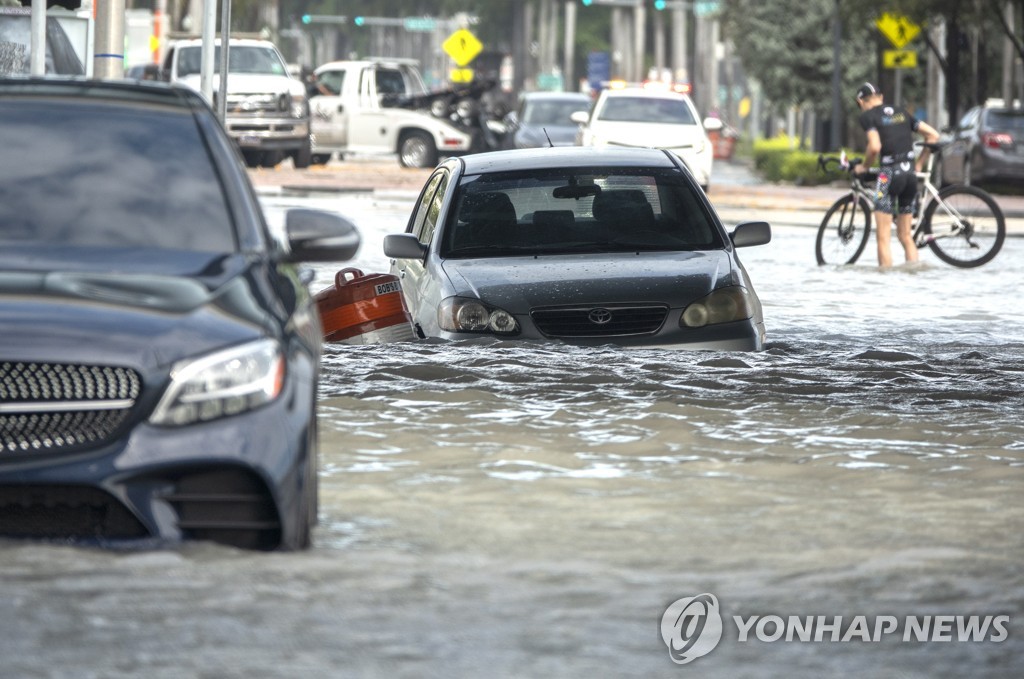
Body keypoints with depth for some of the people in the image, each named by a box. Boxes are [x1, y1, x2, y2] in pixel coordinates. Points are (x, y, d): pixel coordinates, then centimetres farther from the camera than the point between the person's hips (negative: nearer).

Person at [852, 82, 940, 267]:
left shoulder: (868, 116, -2)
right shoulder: (902, 113, 17)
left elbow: (875, 147, -17)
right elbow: (933, 135, 13)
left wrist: (864, 167, 0)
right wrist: (919, 163, 19)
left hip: (889, 174, -6)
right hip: (910, 173, 6)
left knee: (884, 237, -1)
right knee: (905, 235, 14)